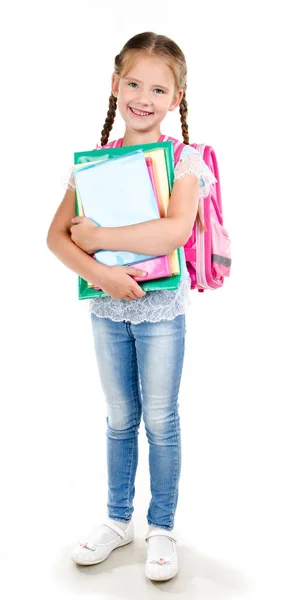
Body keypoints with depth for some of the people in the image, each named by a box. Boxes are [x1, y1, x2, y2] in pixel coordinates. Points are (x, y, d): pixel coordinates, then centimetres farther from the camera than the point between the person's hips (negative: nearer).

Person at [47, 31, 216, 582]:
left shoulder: (183, 159, -9)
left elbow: (175, 230, -26)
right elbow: (57, 235, -5)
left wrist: (95, 236, -23)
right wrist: (98, 272, -22)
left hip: (161, 308, -3)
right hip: (107, 308, 3)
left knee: (160, 421, 8)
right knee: (120, 419, 16)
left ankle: (161, 527, 27)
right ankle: (118, 519, 34)